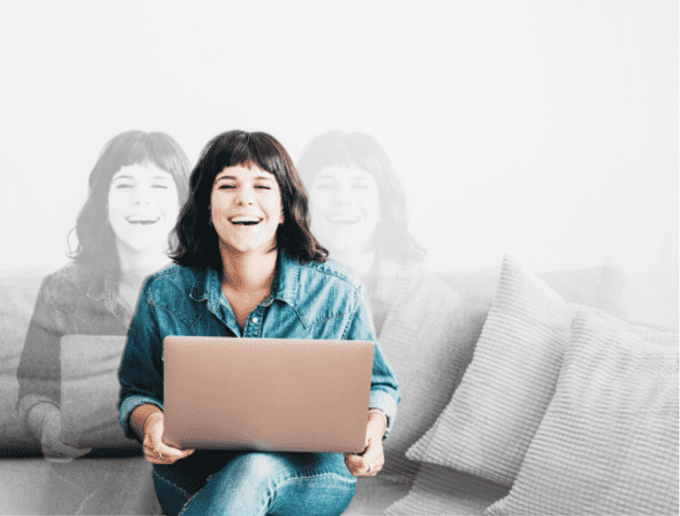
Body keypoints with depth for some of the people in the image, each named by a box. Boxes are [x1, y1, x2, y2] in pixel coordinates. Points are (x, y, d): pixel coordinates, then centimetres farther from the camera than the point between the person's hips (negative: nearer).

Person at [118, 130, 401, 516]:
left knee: (254, 469, -36)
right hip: (195, 476, 1)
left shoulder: (339, 293, -5)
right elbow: (137, 391, 10)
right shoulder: (164, 295, -2)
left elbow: (378, 385, 8)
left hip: (308, 476, -1)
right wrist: (149, 422, -15)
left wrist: (372, 428, -15)